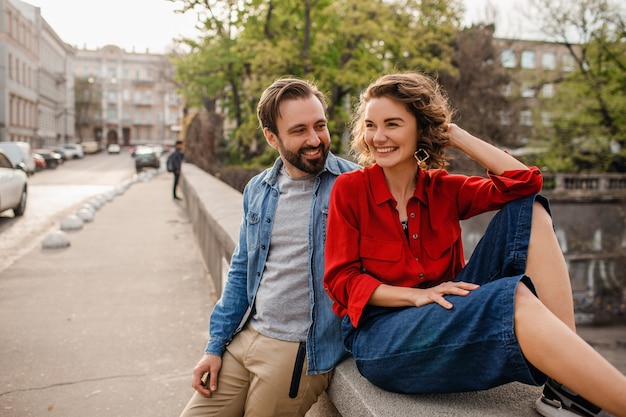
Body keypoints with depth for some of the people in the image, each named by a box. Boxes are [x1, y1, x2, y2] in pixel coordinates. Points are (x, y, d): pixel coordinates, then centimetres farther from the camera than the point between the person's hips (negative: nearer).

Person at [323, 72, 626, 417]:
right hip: (380, 333, -5)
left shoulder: (444, 190, 8)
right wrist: (417, 295, -19)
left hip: (447, 318, 5)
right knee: (512, 297, -33)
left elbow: (524, 181, -5)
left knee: (527, 210, -11)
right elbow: (341, 280, -5)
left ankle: (569, 388, -19)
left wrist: (455, 135, 0)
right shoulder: (349, 189, -2)